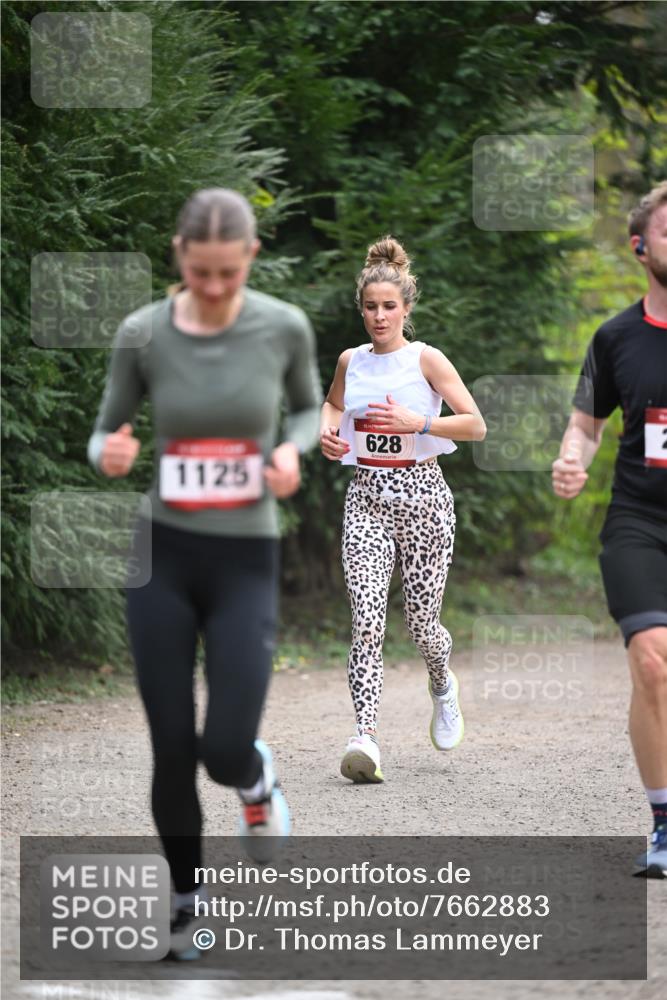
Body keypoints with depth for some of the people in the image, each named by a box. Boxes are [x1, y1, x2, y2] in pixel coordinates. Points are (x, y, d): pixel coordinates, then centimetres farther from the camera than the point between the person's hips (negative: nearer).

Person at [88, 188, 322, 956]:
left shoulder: (284, 328, -7)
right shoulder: (142, 334, -8)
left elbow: (310, 409, 11)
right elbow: (105, 432, 3)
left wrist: (292, 451, -11)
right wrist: (108, 456, -20)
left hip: (246, 558, 0)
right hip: (163, 555, 1)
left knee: (225, 750, -8)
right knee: (171, 746, 3)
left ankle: (257, 780, 30)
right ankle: (187, 899, 24)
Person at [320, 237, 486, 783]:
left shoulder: (426, 359, -5)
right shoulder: (351, 361, 7)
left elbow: (476, 425, -10)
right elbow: (333, 402, 30)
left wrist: (418, 422, -22)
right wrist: (328, 431, 8)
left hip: (422, 496, -2)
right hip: (367, 498, 2)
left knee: (422, 620, 5)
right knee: (367, 619, -14)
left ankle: (442, 683, 41)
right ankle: (366, 736, -22)